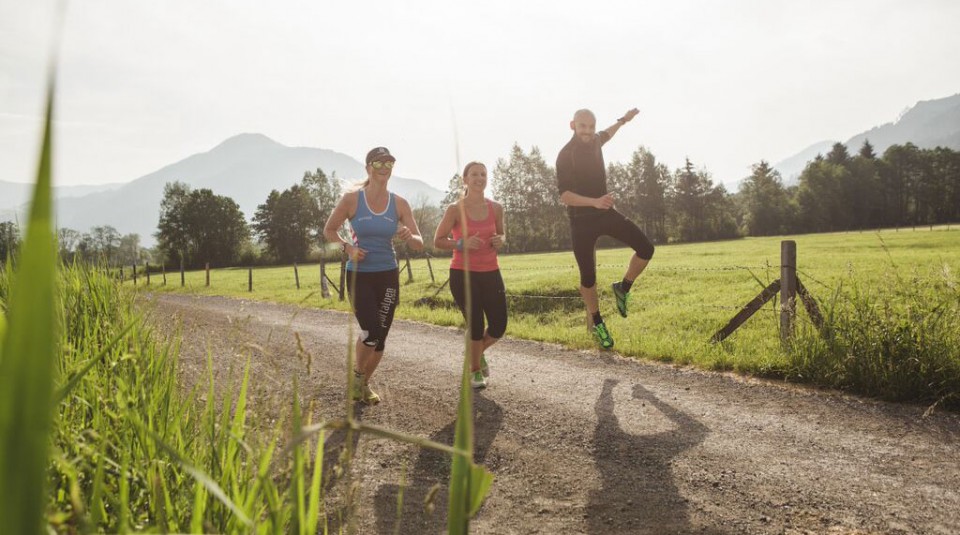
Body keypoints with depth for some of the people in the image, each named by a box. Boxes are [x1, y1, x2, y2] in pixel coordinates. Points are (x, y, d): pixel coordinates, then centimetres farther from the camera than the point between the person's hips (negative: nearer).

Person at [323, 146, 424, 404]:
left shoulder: (399, 204, -2)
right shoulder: (351, 199, -8)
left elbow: (419, 244, -1)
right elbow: (329, 230, 4)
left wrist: (408, 237, -24)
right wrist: (347, 247, -14)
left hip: (388, 276, 3)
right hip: (359, 275, -3)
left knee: (380, 336, 6)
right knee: (371, 331, -16)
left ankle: (364, 384, 30)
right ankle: (357, 374, 15)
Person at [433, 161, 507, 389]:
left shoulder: (496, 208, 4)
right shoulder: (455, 210, -7)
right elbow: (438, 241, -3)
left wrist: (501, 240, -5)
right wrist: (462, 244, -20)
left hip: (491, 274, 4)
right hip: (463, 274, -4)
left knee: (499, 327, 3)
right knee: (476, 325, -2)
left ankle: (479, 353, 37)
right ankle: (475, 371, 24)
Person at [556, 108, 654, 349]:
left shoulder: (594, 141, 6)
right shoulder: (565, 155, -14)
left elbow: (605, 134, 34)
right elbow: (564, 195, -22)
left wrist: (623, 120, 46)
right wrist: (595, 202, -35)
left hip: (606, 213, 6)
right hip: (581, 220, -6)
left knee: (646, 249, -9)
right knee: (588, 277, -1)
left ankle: (623, 289, 15)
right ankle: (597, 322, 22)